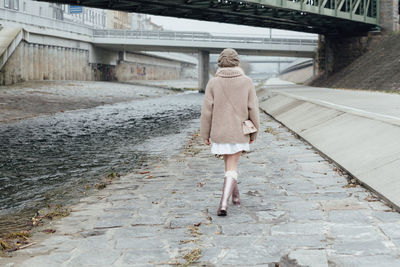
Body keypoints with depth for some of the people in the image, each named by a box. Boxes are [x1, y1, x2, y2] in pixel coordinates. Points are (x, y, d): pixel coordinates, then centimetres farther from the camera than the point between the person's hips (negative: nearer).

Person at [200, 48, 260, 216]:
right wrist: (254, 133, 8)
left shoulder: (213, 83, -6)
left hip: (220, 133, 1)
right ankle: (223, 204, -14)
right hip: (239, 133, -1)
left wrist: (205, 134, 3)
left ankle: (235, 195, 37)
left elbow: (207, 111, -6)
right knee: (232, 169, 2)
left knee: (229, 164, 21)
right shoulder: (246, 82, -5)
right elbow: (253, 110, -3)